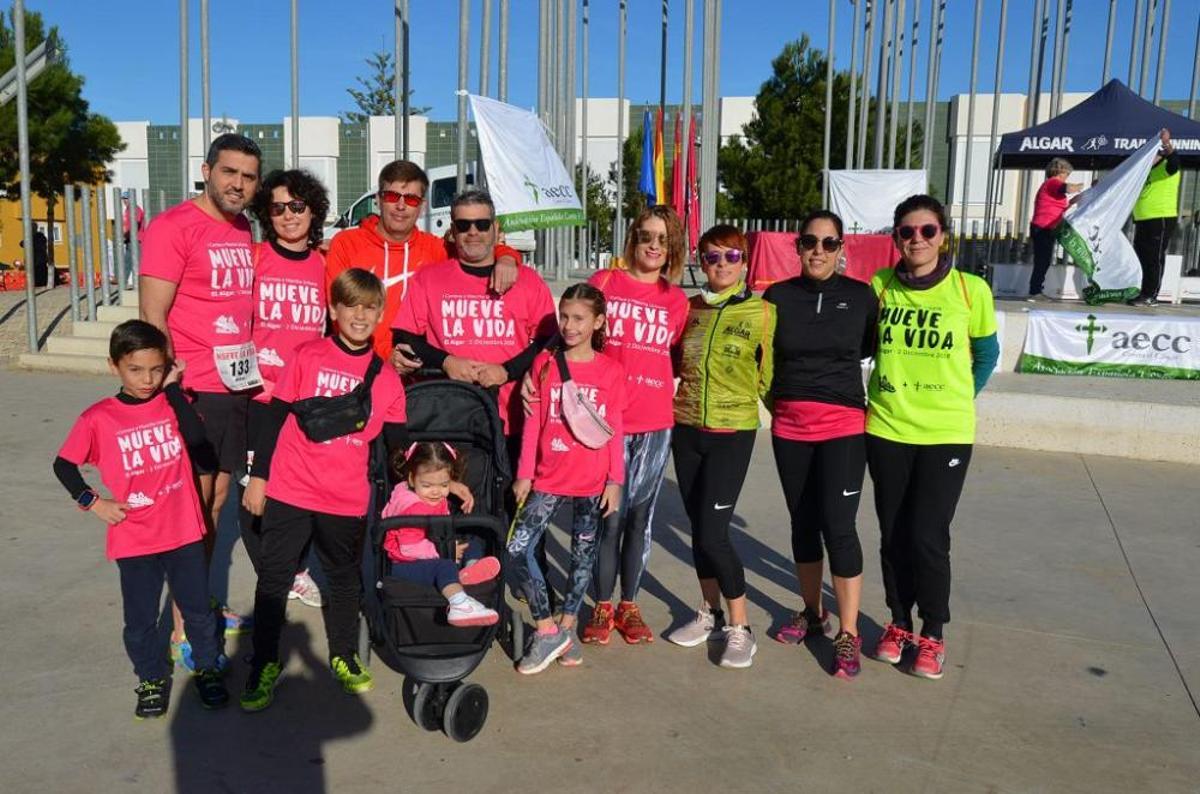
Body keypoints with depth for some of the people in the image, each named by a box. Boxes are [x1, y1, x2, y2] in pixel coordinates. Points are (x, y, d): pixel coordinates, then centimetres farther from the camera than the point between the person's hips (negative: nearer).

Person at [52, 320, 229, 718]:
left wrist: (173, 389, -20)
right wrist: (92, 501, -7)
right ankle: (152, 679, 34)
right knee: (140, 619, 14)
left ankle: (207, 669, 35)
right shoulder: (98, 418, -8)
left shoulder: (173, 402, -4)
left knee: (198, 609, 15)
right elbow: (63, 465, 2)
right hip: (134, 541, -1)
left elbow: (195, 437, -23)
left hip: (183, 533, 1)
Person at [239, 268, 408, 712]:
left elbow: (397, 440, 4)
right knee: (274, 577, 6)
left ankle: (343, 656, 34)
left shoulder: (386, 377, 3)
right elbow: (276, 417, 0)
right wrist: (258, 477, -1)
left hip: (347, 498, 2)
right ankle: (265, 664, 22)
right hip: (290, 491, -2)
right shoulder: (307, 357, -3)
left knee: (345, 578, 16)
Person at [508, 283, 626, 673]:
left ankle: (567, 626, 28)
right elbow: (533, 423, 3)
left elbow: (614, 430, 2)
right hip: (549, 478, 1)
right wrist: (524, 474, 1)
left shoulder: (611, 371, 0)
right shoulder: (544, 363, 1)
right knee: (518, 549, -10)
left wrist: (615, 481, -2)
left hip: (593, 482, 0)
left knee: (583, 555, 9)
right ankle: (547, 630, 3)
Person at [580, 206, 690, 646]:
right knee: (609, 516, 0)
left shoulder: (677, 300, 10)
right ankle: (602, 606, 17)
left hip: (655, 425, 2)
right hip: (606, 420, -2)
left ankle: (629, 606, 23)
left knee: (640, 516, 9)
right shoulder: (604, 282, 2)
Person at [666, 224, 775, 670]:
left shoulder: (761, 312, -7)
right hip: (686, 429, 5)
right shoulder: (689, 308, 5)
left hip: (733, 432, -5)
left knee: (713, 532, -10)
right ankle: (710, 615, 29)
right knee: (698, 526, 12)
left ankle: (740, 628, 7)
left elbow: (769, 374, -2)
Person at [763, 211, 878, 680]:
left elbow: (872, 348, 11)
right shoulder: (778, 296, 1)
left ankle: (848, 635, 4)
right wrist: (778, 401, 6)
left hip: (842, 427, -2)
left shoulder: (860, 296, -1)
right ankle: (812, 613, 29)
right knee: (802, 522, 12)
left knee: (838, 525, -8)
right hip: (789, 427, 3)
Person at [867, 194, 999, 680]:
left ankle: (933, 635, 20)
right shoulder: (879, 285, -1)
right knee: (893, 533, 11)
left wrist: (958, 400, 6)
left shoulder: (970, 289, -5)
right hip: (886, 430, 2)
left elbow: (987, 354, 9)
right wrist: (874, 397, 5)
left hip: (946, 434, -2)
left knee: (928, 537, -1)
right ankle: (899, 622, 30)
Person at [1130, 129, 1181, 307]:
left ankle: (1151, 296, -3)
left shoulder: (1166, 167, -5)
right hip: (1142, 220, 8)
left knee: (1154, 259, -6)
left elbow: (1174, 159, -27)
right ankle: (1141, 294, 18)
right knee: (1140, 257, 11)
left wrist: (1167, 144, -43)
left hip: (1162, 219, -8)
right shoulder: (1146, 171, 19)